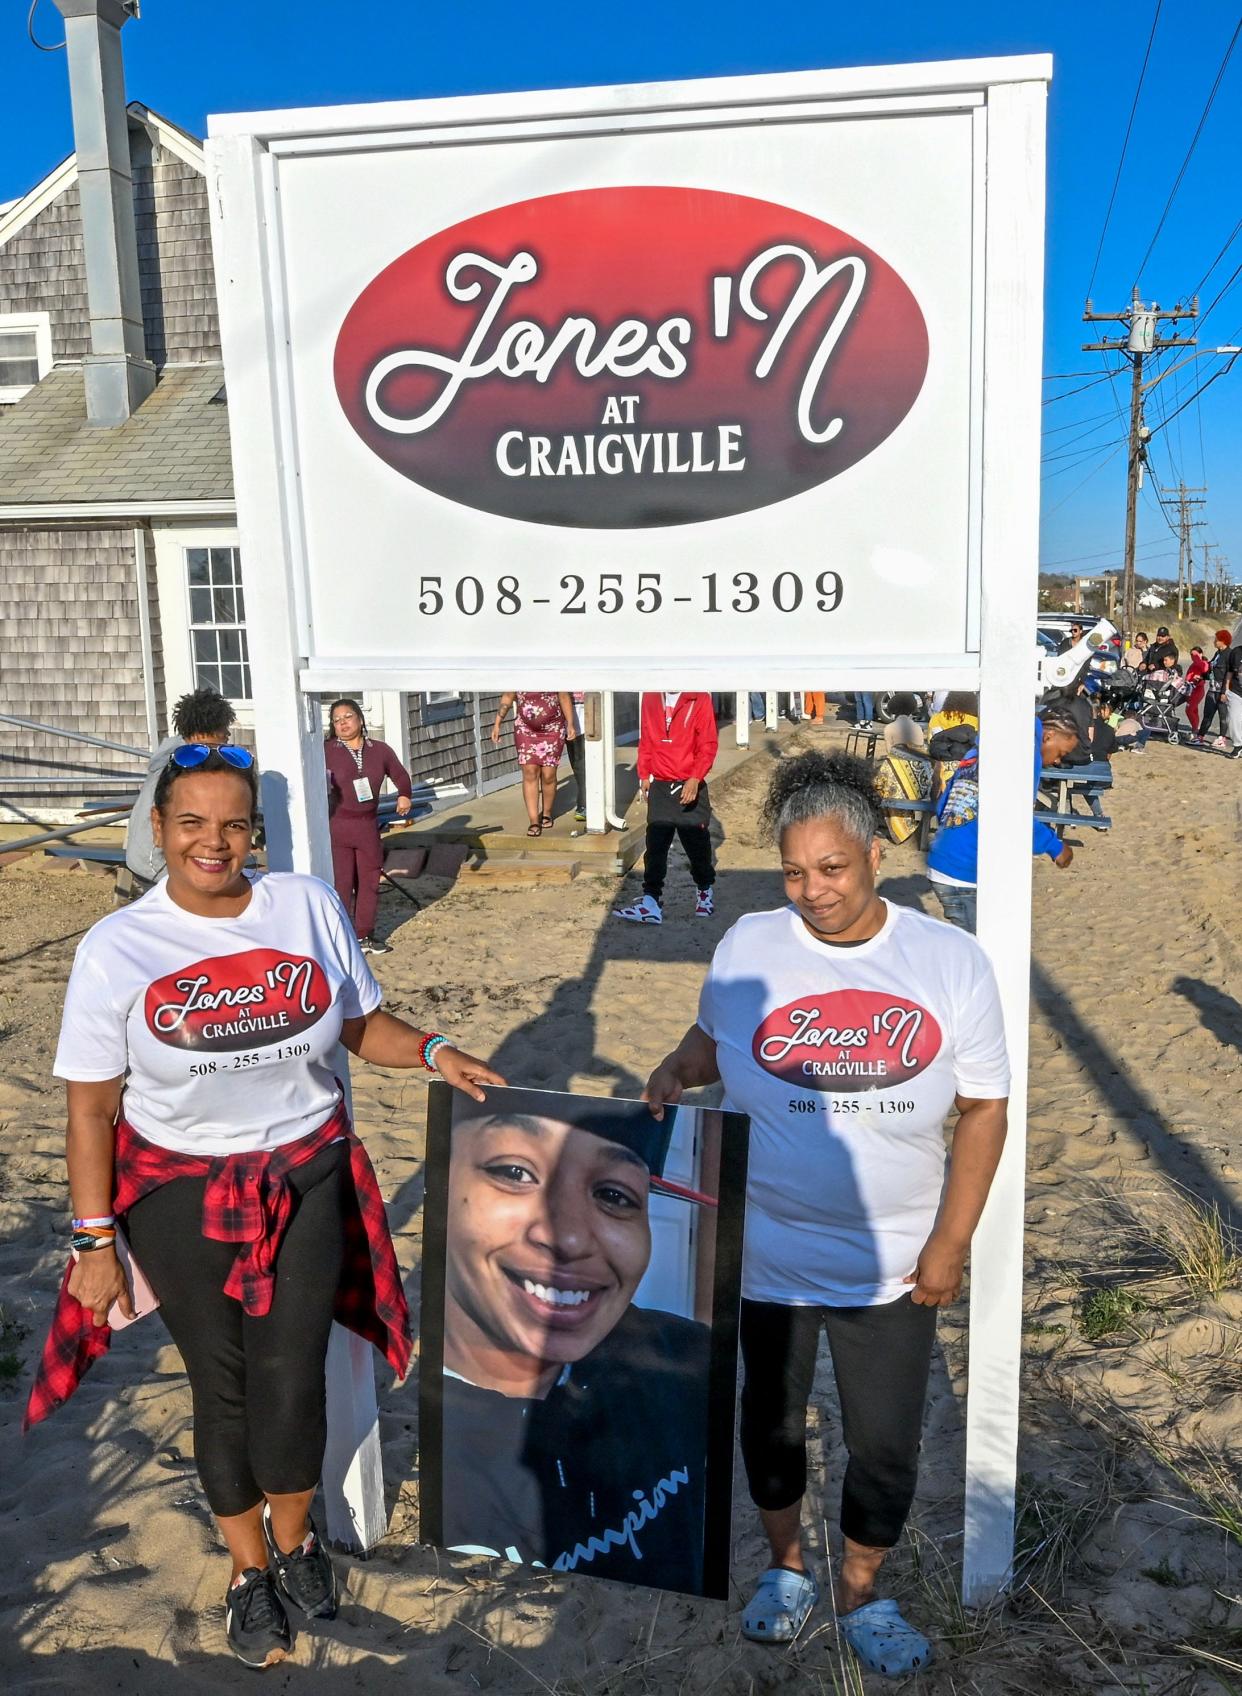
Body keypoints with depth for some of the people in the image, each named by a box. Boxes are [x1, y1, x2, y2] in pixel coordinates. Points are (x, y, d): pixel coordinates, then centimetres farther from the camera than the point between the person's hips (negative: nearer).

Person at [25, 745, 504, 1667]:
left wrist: (433, 1050, -13)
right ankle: (251, 1568, 39)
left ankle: (294, 1536, 39)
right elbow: (92, 1109, -5)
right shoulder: (117, 948, -12)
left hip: (308, 1175, 1)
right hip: (179, 1192, -1)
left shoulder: (311, 906, -9)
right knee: (223, 1383, 11)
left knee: (291, 1376, 6)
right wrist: (95, 1241, -5)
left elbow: (360, 1023, 5)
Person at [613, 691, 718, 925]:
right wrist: (644, 775, 7)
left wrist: (695, 778, -19)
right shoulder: (650, 698, 5)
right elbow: (645, 741, 12)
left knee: (698, 844, 9)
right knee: (655, 846, -2)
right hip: (659, 787, 3)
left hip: (690, 787, -3)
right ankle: (651, 901, -3)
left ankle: (705, 890, 32)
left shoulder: (699, 700, -7)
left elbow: (708, 745, -10)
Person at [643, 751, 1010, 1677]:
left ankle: (862, 1593, 43)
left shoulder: (952, 960, -11)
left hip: (894, 1265, 0)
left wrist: (950, 1244, -7)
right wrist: (678, 1068, -13)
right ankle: (787, 1569, 49)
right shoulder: (748, 945, -10)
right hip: (769, 1252, 1)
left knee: (887, 1446, 15)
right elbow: (714, 1037, 9)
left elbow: (984, 1108, -5)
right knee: (771, 1419, 21)